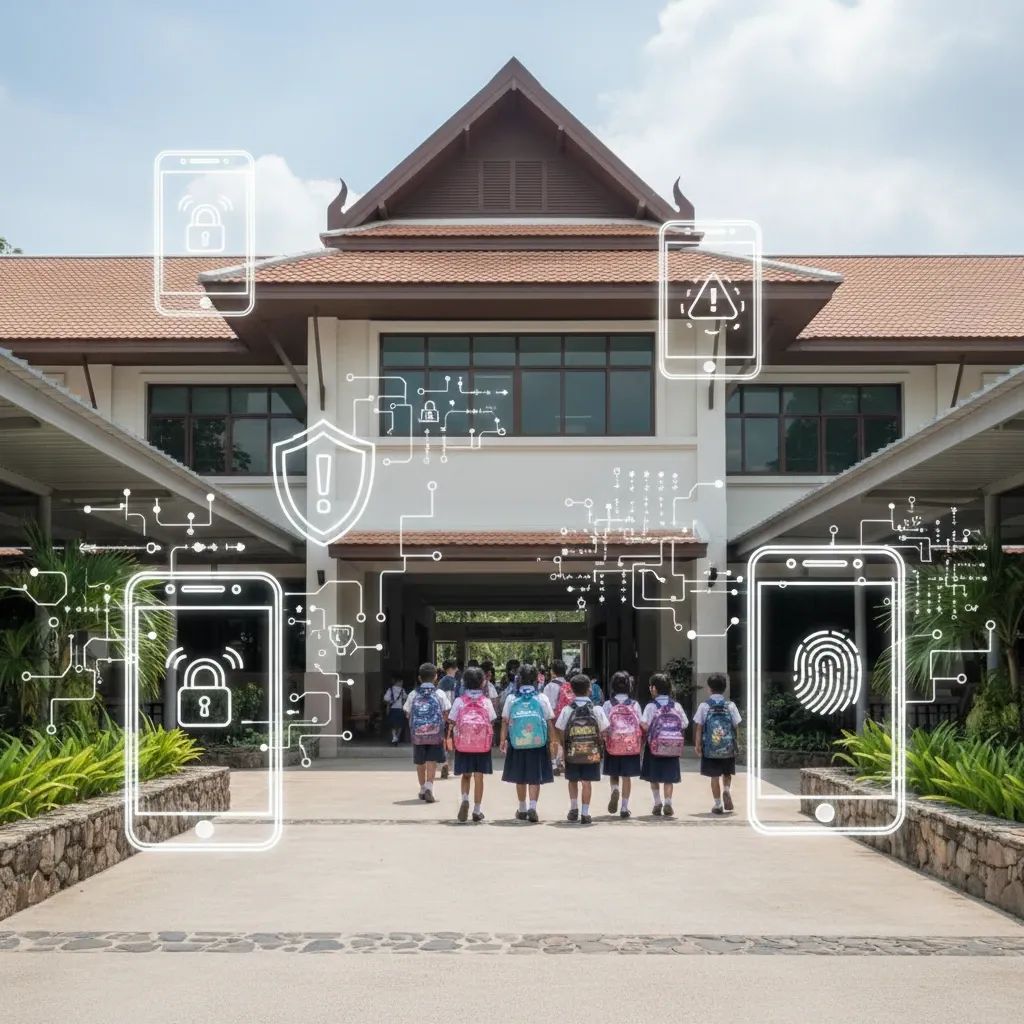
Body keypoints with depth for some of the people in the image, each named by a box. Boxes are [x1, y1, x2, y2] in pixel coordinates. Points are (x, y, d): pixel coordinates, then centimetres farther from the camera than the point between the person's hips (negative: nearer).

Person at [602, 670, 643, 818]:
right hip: (631, 746, 1)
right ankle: (625, 807, 7)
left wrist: (602, 742, 4)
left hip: (612, 745, -1)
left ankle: (615, 790, -14)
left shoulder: (608, 704, -5)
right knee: (627, 776, 8)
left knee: (613, 773, 16)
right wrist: (641, 745, 10)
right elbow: (641, 726, -1)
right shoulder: (635, 705, -2)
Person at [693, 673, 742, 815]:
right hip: (728, 747, 1)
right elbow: (736, 726, -2)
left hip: (710, 747, -1)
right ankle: (726, 790, -5)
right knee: (727, 773, 20)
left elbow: (698, 727, -5)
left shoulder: (704, 706, -5)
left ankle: (718, 805, 10)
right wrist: (736, 744, 8)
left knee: (714, 776, 8)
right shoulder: (730, 706, -3)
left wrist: (698, 744, 3)